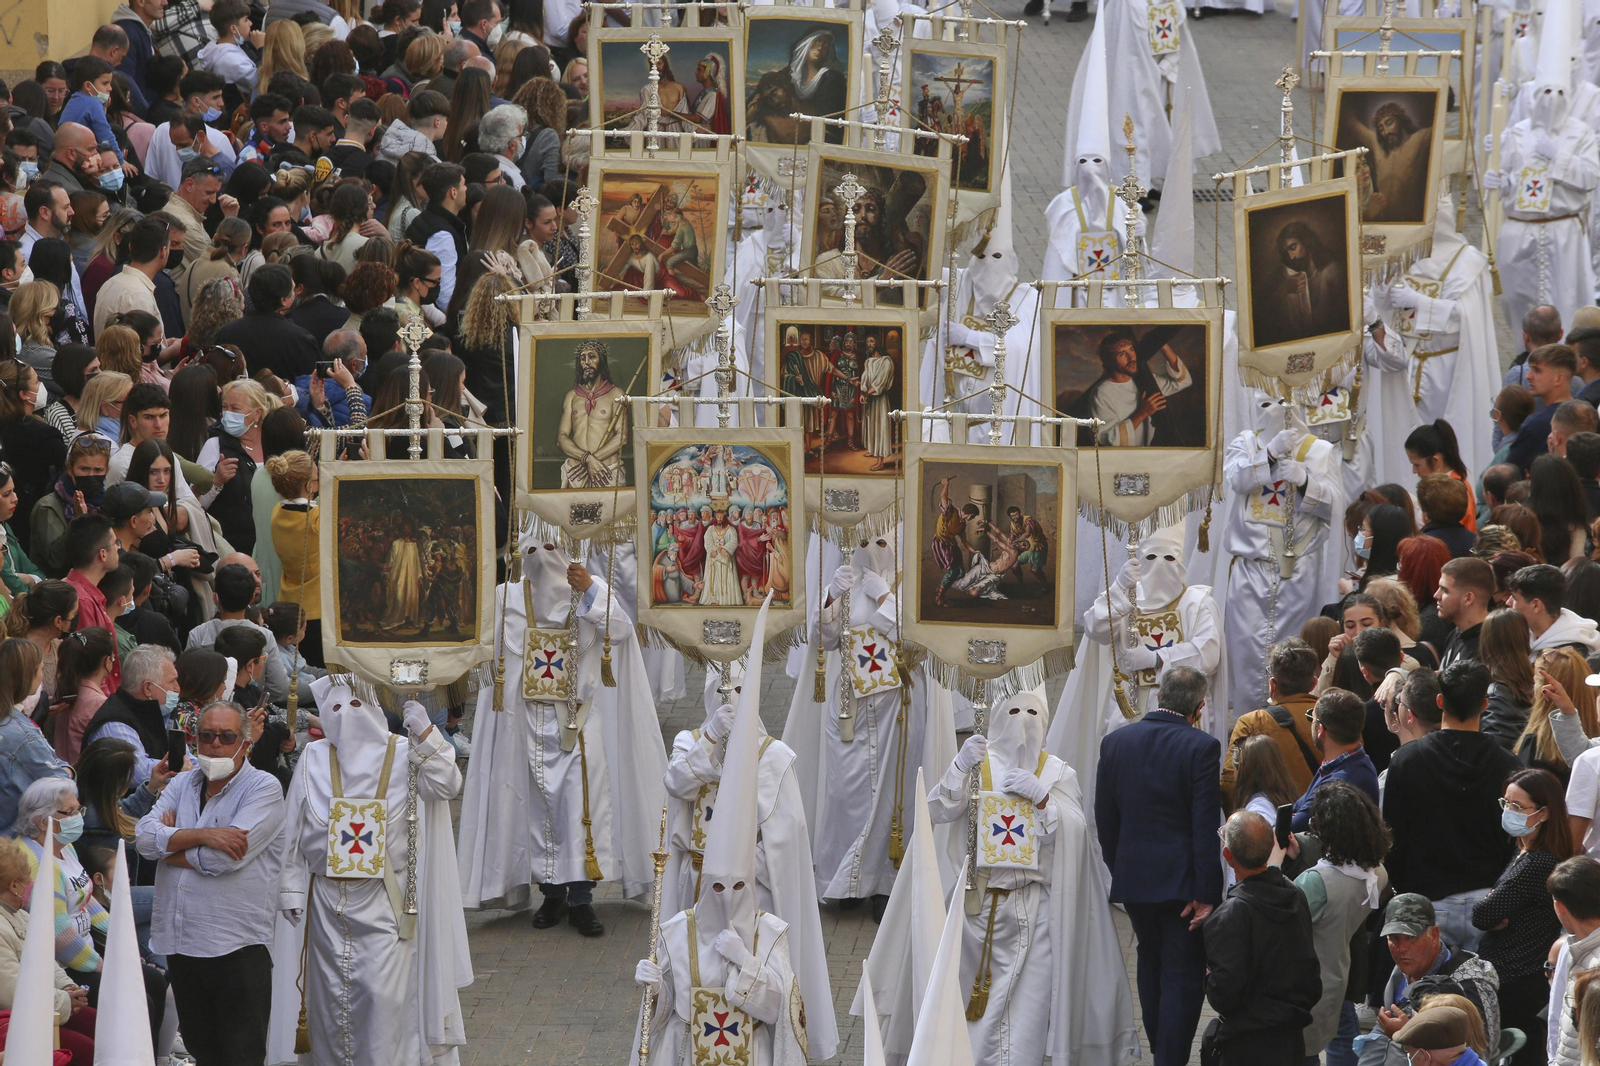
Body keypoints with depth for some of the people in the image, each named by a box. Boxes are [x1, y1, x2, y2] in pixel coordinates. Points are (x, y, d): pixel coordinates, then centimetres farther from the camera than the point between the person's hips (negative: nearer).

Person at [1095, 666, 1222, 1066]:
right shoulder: (1201, 748, -14)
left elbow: (1105, 820, 7)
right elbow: (1206, 826, -16)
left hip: (1132, 879, 5)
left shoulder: (1115, 742, 1)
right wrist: (1207, 894, -13)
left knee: (1151, 964, 23)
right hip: (1182, 881, -5)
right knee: (1183, 977, 1)